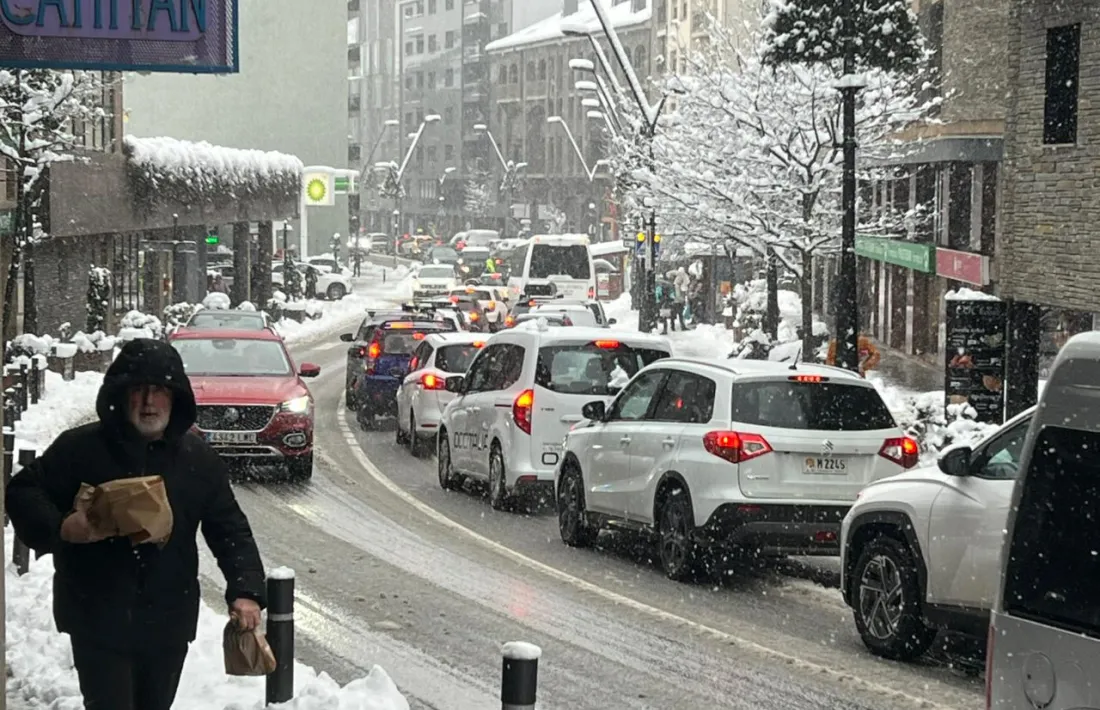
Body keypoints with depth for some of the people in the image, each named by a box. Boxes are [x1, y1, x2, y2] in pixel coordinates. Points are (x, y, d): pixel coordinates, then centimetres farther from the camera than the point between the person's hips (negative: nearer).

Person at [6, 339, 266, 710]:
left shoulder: (198, 459, 2)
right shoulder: (80, 448, -8)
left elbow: (231, 531, 4)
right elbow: (22, 491, 0)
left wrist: (245, 591, -11)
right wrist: (59, 527, -20)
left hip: (169, 623, 4)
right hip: (98, 621, -4)